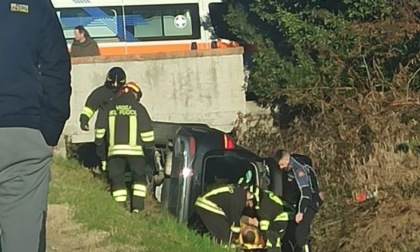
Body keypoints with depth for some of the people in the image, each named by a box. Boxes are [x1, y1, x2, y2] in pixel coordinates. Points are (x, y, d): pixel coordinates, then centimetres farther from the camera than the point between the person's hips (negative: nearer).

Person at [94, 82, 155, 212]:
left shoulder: (109, 107, 10)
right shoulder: (138, 108, 3)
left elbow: (100, 128, 13)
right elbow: (147, 131, 1)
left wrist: (100, 147, 23)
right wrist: (149, 148, 11)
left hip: (114, 149, 1)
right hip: (134, 149, -1)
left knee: (117, 178, 8)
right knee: (139, 177, 12)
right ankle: (137, 206, 2)